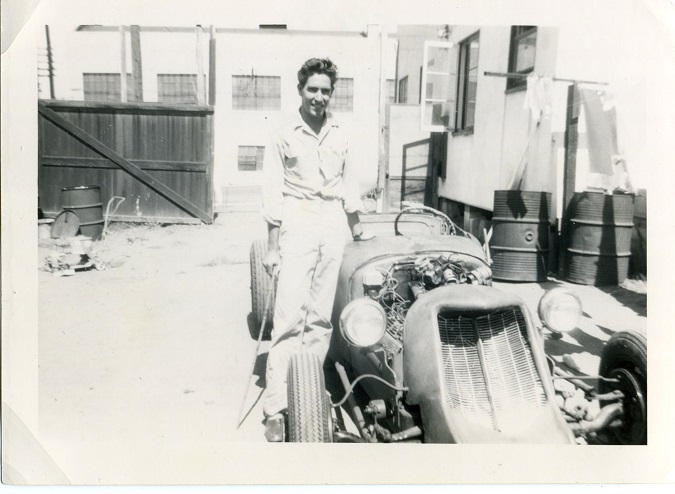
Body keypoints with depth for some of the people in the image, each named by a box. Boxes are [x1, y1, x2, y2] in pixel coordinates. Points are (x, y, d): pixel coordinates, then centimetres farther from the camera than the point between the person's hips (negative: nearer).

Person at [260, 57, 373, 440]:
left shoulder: (340, 135, 12)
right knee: (290, 317, -9)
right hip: (297, 226, -4)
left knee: (321, 317, 4)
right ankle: (276, 408, -6)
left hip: (333, 228, 4)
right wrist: (272, 247, -4)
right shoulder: (283, 135, 2)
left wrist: (357, 228, 24)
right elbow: (273, 195, -1)